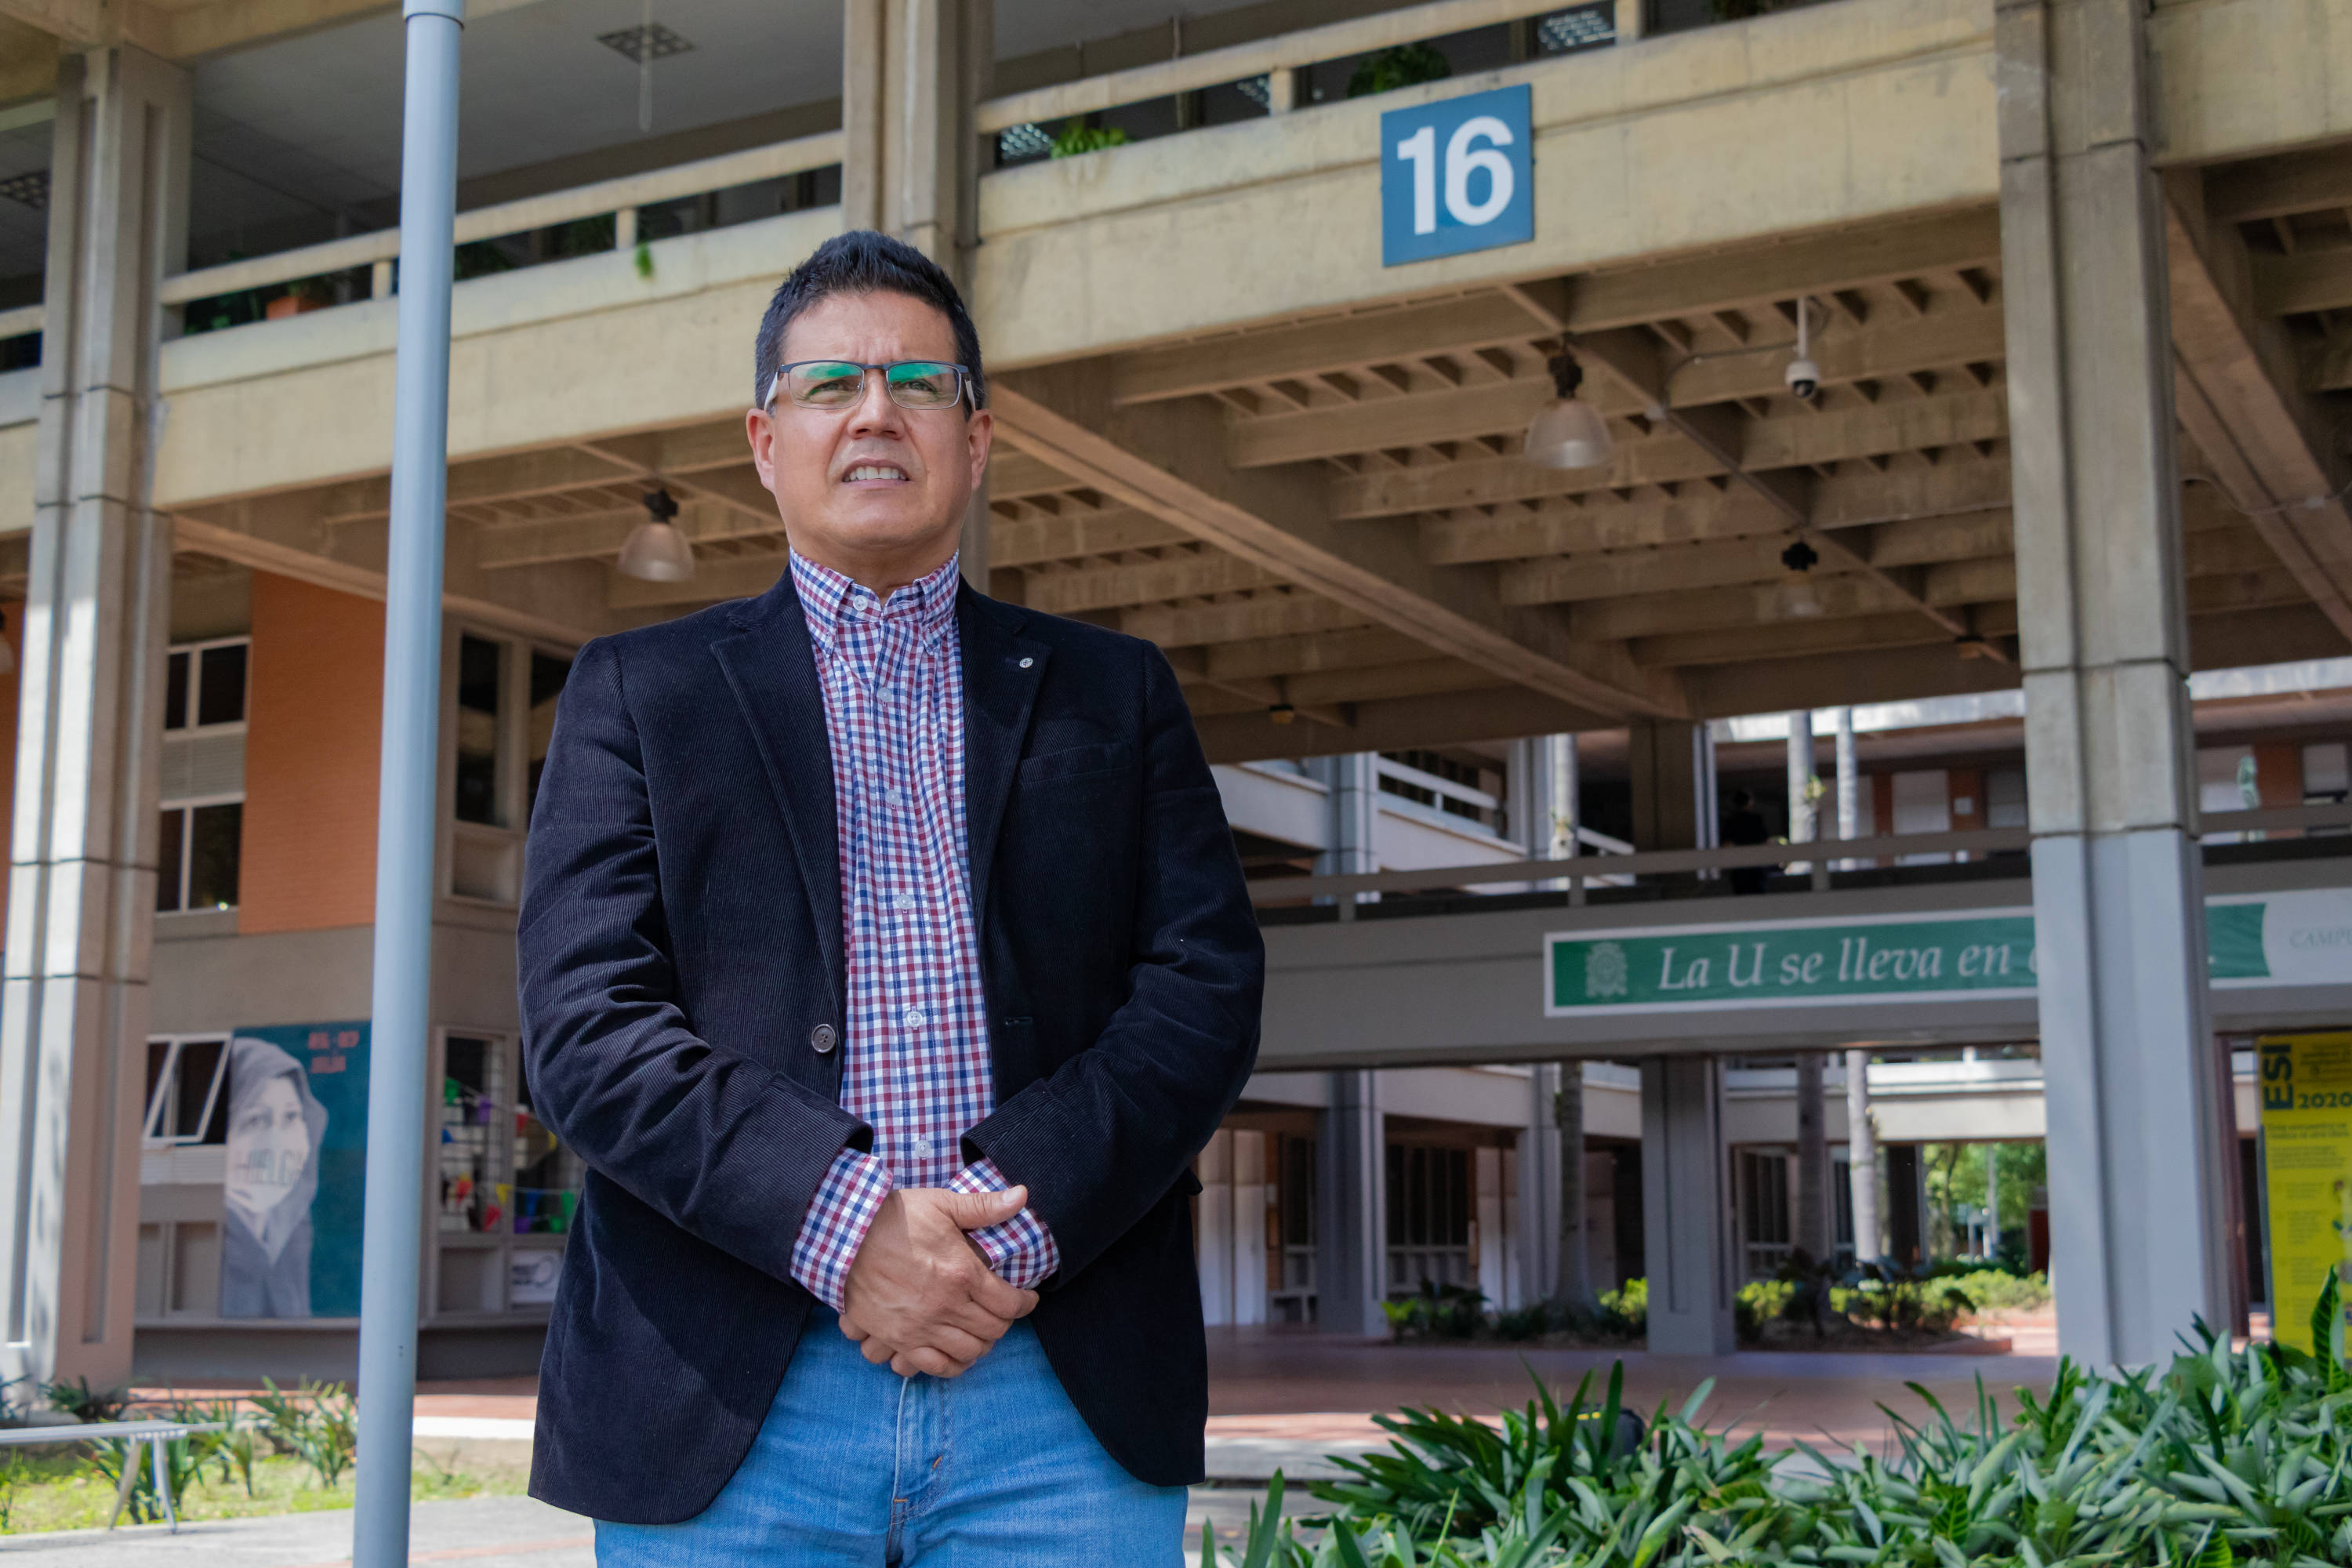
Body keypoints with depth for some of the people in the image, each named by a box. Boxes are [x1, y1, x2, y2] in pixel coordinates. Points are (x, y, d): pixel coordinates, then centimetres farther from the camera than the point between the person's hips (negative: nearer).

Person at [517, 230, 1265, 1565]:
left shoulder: (1115, 693, 14)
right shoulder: (639, 691, 10)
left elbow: (1207, 989, 4)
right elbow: (586, 1024, -1)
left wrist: (1019, 1219, -12)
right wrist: (841, 1228, -14)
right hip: (731, 1405, 0)